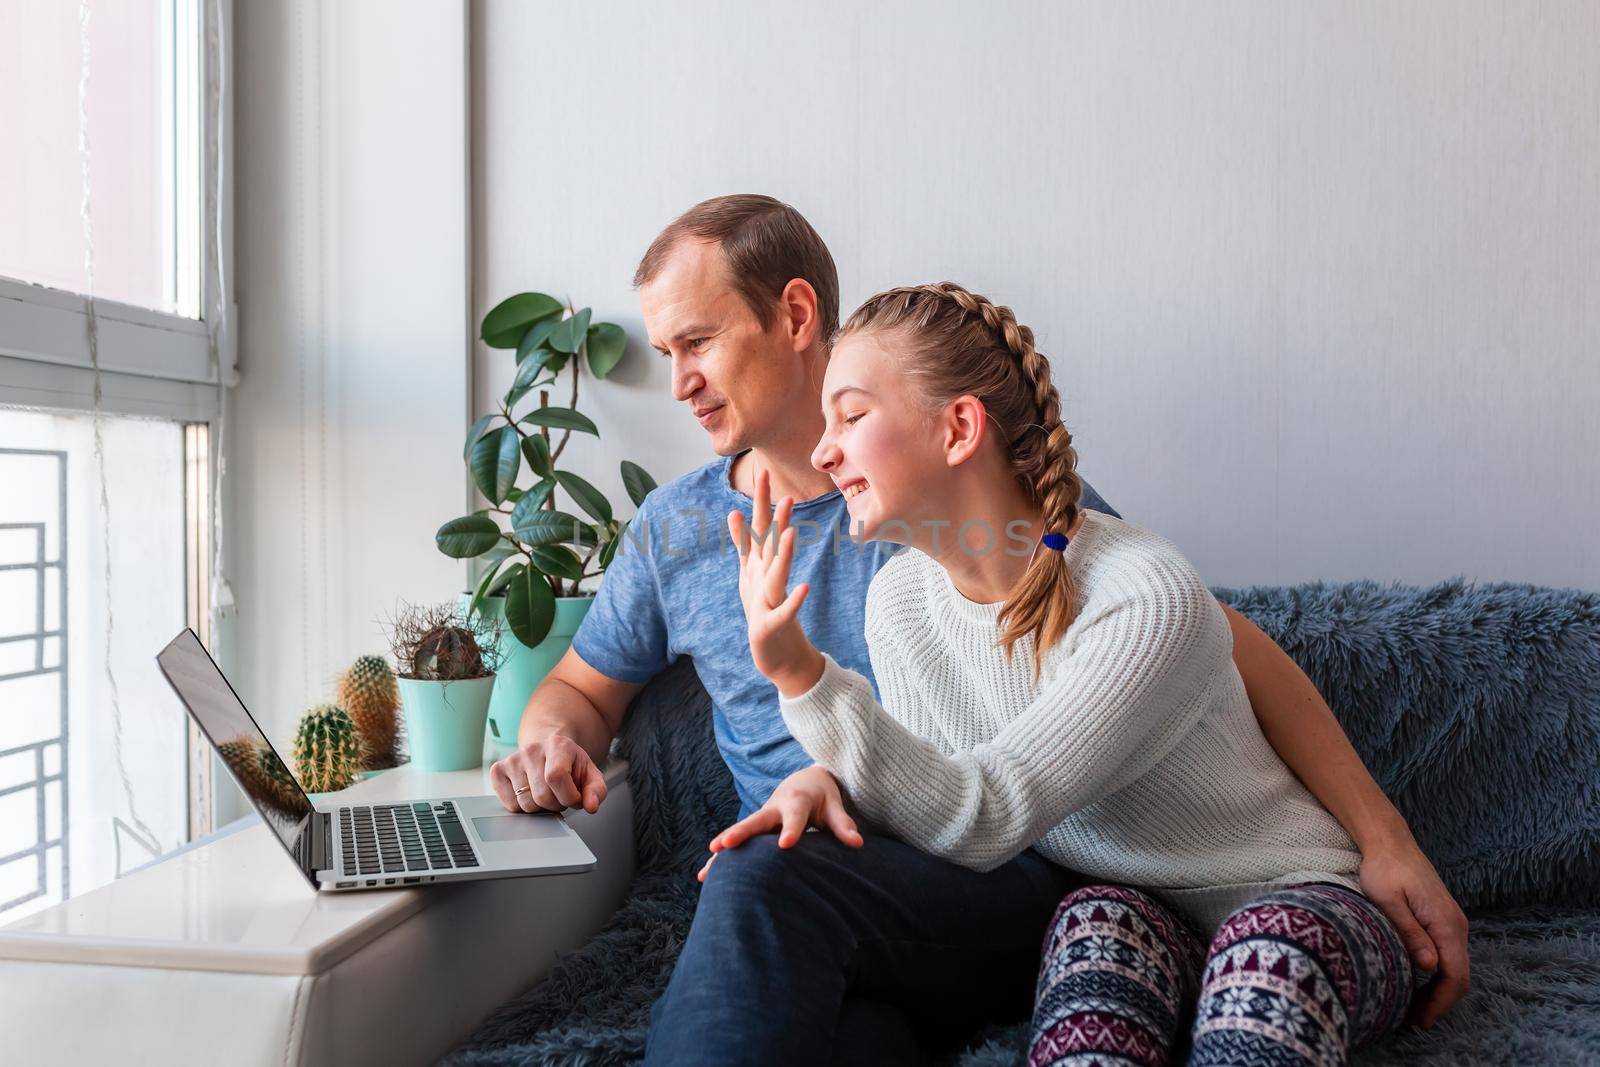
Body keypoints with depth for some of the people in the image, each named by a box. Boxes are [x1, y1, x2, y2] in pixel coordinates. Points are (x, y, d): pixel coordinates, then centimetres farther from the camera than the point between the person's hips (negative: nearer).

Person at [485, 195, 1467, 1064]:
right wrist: (556, 740, 2)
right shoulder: (675, 527, 13)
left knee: (766, 879, -32)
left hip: (1003, 881, -1)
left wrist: (1383, 838, -7)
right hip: (793, 927, 2)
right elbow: (583, 686, 28)